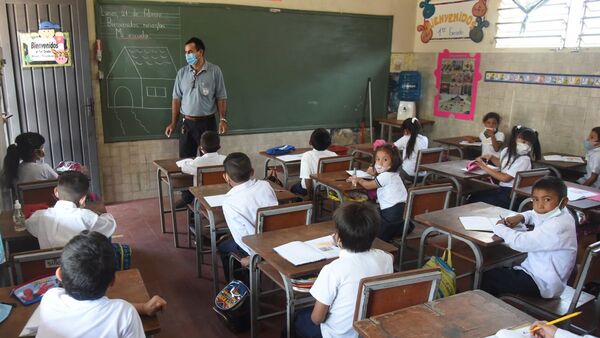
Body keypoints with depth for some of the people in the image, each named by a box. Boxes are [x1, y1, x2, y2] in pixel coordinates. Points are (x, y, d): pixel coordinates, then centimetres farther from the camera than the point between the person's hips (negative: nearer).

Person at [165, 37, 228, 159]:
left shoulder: (214, 71, -3)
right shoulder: (182, 72, 5)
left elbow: (221, 98, -2)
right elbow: (177, 98, 8)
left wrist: (223, 119, -12)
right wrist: (173, 123, 5)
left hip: (207, 123, -2)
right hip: (187, 123, 3)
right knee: (185, 160, 5)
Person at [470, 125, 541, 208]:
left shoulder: (524, 159, -20)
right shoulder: (506, 151, 3)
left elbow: (505, 178, -21)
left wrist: (485, 167, -15)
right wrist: (491, 157, 8)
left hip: (512, 194, -8)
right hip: (502, 189, 8)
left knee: (476, 201, -14)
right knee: (473, 196, 1)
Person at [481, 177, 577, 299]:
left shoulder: (557, 227, -27)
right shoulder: (553, 214, 2)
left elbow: (520, 242, -32)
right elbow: (535, 214, 26)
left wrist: (499, 227, -14)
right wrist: (520, 217, 4)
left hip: (543, 285, -10)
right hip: (537, 272, 10)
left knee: (487, 276, -10)